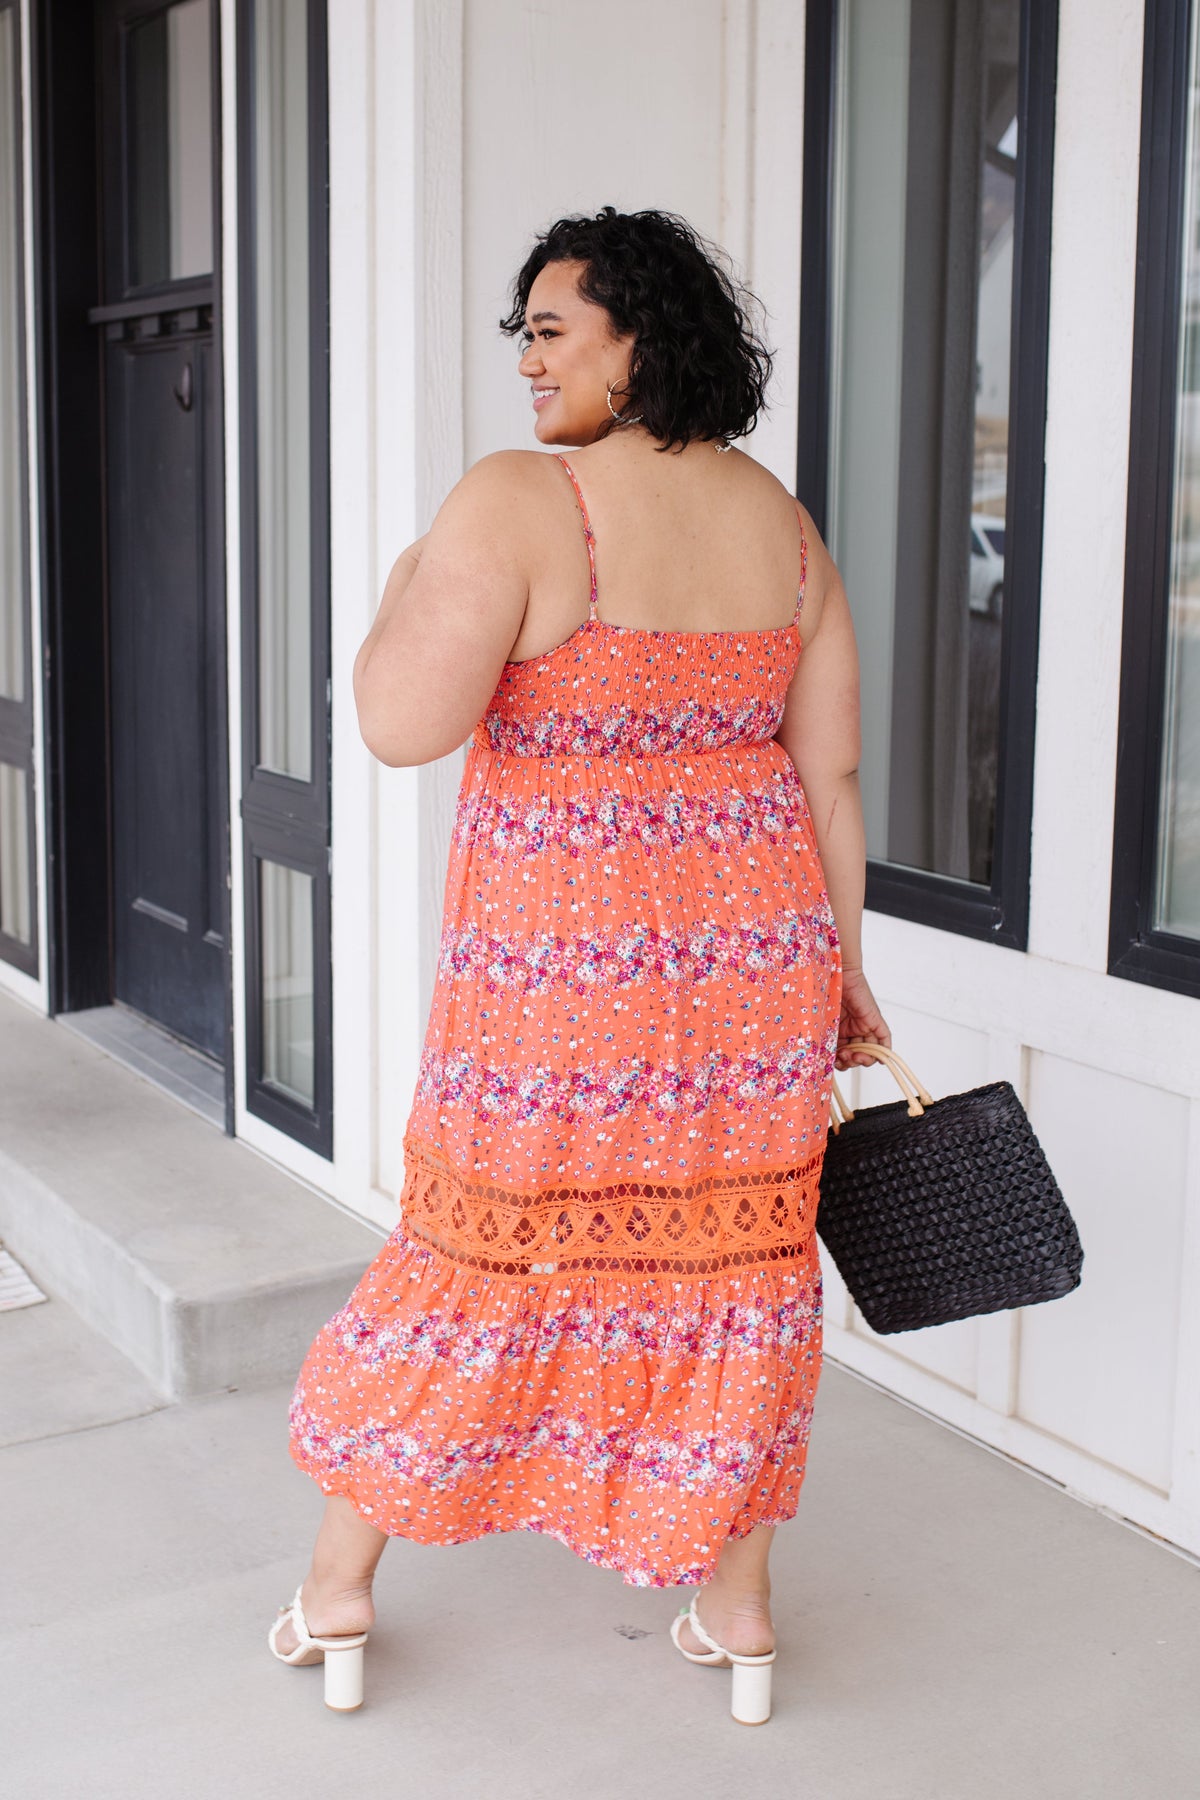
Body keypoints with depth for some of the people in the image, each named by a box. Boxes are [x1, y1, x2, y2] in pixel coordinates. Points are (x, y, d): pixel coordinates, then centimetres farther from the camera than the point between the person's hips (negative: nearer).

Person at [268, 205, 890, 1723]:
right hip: (753, 945, 4)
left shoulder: (515, 500, -15)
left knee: (474, 1252, 10)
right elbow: (830, 770, 5)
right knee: (735, 1257, 15)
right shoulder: (783, 525, 4)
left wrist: (404, 594, -1)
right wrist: (839, 969, 13)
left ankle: (337, 1598, 28)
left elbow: (405, 726, -21)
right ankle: (737, 1610, 27)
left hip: (562, 964, -4)